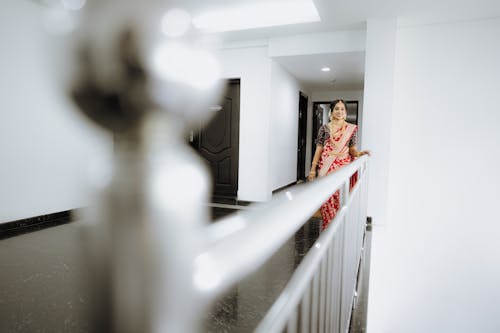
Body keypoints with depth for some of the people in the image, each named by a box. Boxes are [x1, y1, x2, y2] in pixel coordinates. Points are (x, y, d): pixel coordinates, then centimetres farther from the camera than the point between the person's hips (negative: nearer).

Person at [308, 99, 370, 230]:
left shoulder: (352, 128, 7)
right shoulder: (325, 128, 7)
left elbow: (352, 149, 8)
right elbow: (319, 149, 6)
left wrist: (359, 153, -15)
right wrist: (313, 168, 1)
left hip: (343, 166, 0)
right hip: (326, 166, 0)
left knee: (341, 197, -5)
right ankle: (327, 227, 13)